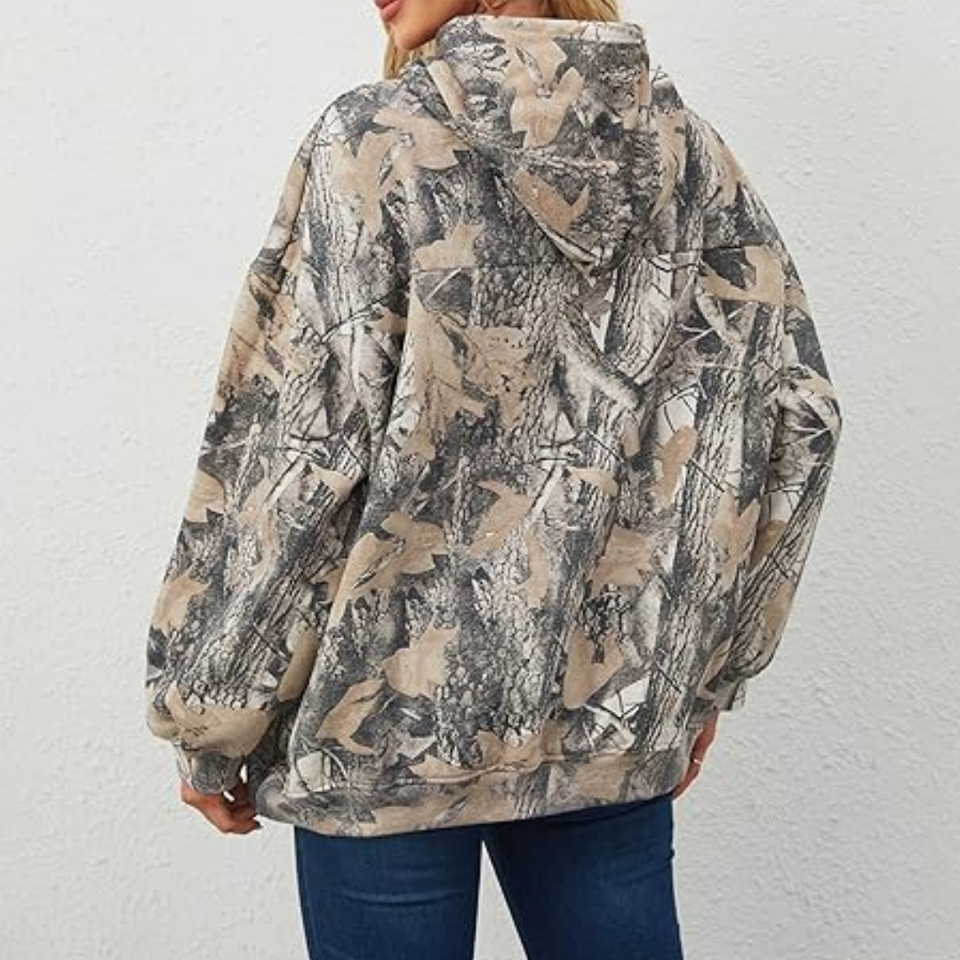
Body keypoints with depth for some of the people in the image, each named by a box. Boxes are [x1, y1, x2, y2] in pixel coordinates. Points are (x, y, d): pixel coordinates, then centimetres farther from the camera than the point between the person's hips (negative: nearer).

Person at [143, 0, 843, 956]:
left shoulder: (376, 140, -10)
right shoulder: (686, 147, 3)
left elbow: (292, 455, -14)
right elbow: (793, 410, 3)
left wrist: (212, 721, -4)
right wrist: (706, 672, 11)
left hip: (394, 717, -4)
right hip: (618, 714, 4)